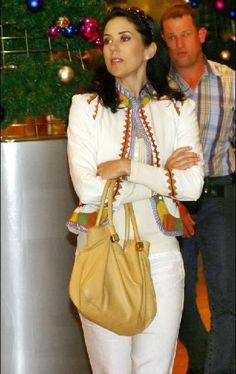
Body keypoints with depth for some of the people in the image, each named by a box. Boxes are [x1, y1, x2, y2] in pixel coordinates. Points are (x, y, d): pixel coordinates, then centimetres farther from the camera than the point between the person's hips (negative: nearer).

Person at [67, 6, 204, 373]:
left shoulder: (179, 109, 6)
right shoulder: (86, 106, 0)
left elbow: (192, 186, -7)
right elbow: (87, 189, -12)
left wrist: (129, 167, -14)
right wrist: (163, 175, -8)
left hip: (161, 256, 2)